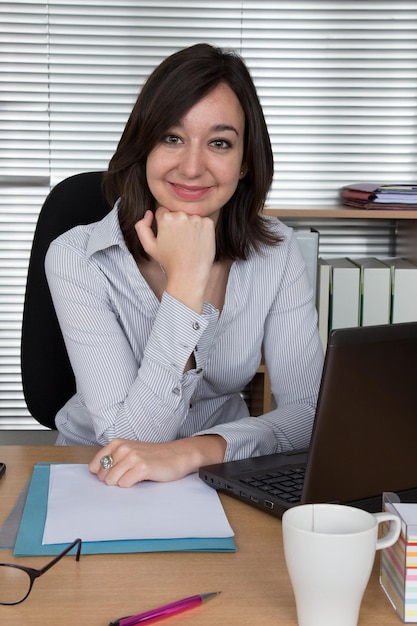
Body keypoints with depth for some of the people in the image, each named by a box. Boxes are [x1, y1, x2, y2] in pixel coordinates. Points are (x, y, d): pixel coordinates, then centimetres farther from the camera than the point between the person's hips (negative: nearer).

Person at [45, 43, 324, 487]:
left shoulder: (276, 253, -7)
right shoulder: (76, 259, -15)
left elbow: (310, 411, -13)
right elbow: (129, 438, -21)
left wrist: (196, 451, -30)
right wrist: (186, 283, -28)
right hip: (97, 480, -2)